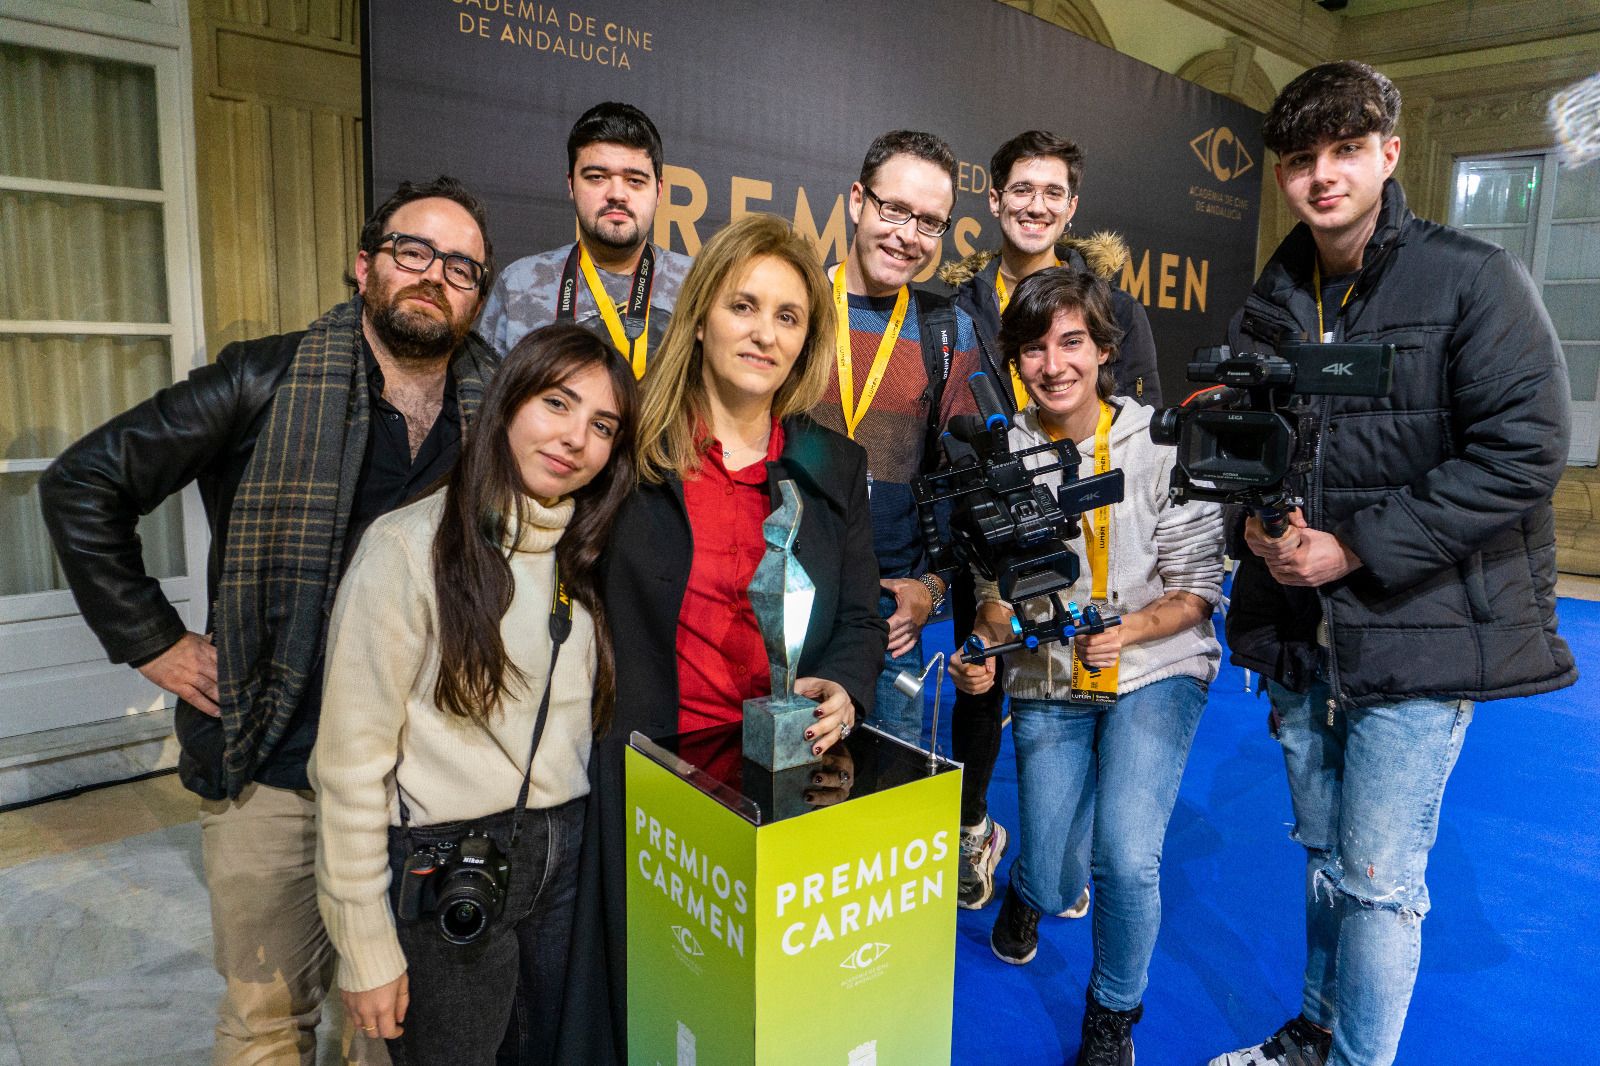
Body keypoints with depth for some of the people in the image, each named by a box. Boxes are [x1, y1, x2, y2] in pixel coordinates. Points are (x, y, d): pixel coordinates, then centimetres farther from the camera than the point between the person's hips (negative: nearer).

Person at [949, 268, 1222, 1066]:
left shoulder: (1161, 443, -10)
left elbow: (1197, 587, -8)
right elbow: (999, 587, 0)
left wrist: (1127, 630, -26)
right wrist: (986, 647, -20)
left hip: (1156, 671, -1)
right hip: (1049, 681, 2)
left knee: (1126, 860, -19)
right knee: (1055, 883, 3)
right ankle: (1029, 887, 46)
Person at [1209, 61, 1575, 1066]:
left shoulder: (1474, 280, -8)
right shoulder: (1270, 308, 8)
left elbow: (1523, 449, -14)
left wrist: (1356, 550, -18)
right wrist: (1259, 525, -8)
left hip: (1419, 633, -5)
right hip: (1301, 634, 5)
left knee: (1379, 879, 2)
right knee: (1325, 857, 19)